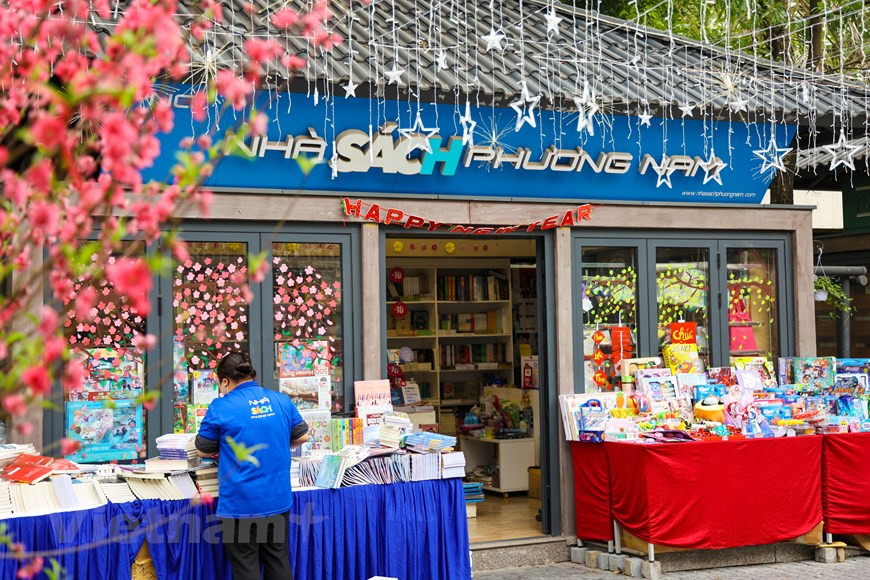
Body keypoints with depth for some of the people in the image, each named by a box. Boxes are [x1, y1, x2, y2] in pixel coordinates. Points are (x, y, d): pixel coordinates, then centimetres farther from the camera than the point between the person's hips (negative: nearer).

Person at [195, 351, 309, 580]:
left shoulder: (220, 407, -10)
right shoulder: (282, 401, 3)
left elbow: (203, 450, 2)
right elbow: (302, 436, 16)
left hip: (241, 505, -4)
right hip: (278, 500, 5)